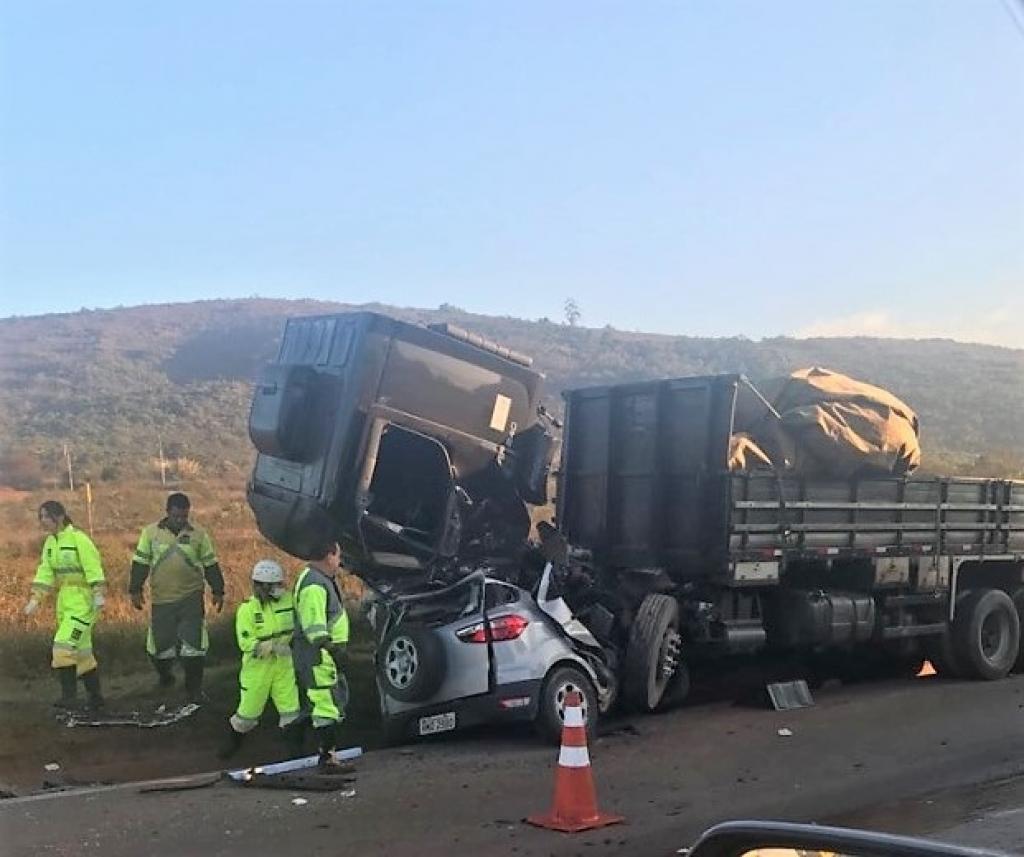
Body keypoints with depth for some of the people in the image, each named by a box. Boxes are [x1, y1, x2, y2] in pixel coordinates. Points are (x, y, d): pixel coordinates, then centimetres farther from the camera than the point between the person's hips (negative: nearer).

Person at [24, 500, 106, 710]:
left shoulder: (78, 538, -14)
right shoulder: (50, 543, 10)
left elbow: (94, 569, -19)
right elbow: (44, 573, 10)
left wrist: (99, 596, -25)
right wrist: (35, 600, 3)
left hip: (83, 601, -8)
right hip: (65, 602, 8)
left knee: (64, 646, -14)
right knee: (82, 650, 13)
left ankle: (69, 696, -7)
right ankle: (95, 697, 22)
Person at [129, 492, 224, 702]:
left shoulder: (199, 534, 2)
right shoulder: (151, 532, 2)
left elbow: (210, 565, 8)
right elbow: (140, 563, 5)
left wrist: (218, 591, 6)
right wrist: (135, 590, 1)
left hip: (191, 598, -1)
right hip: (161, 600, 1)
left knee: (193, 645, -4)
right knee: (160, 644, 8)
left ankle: (194, 689, 8)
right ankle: (165, 675, 37)